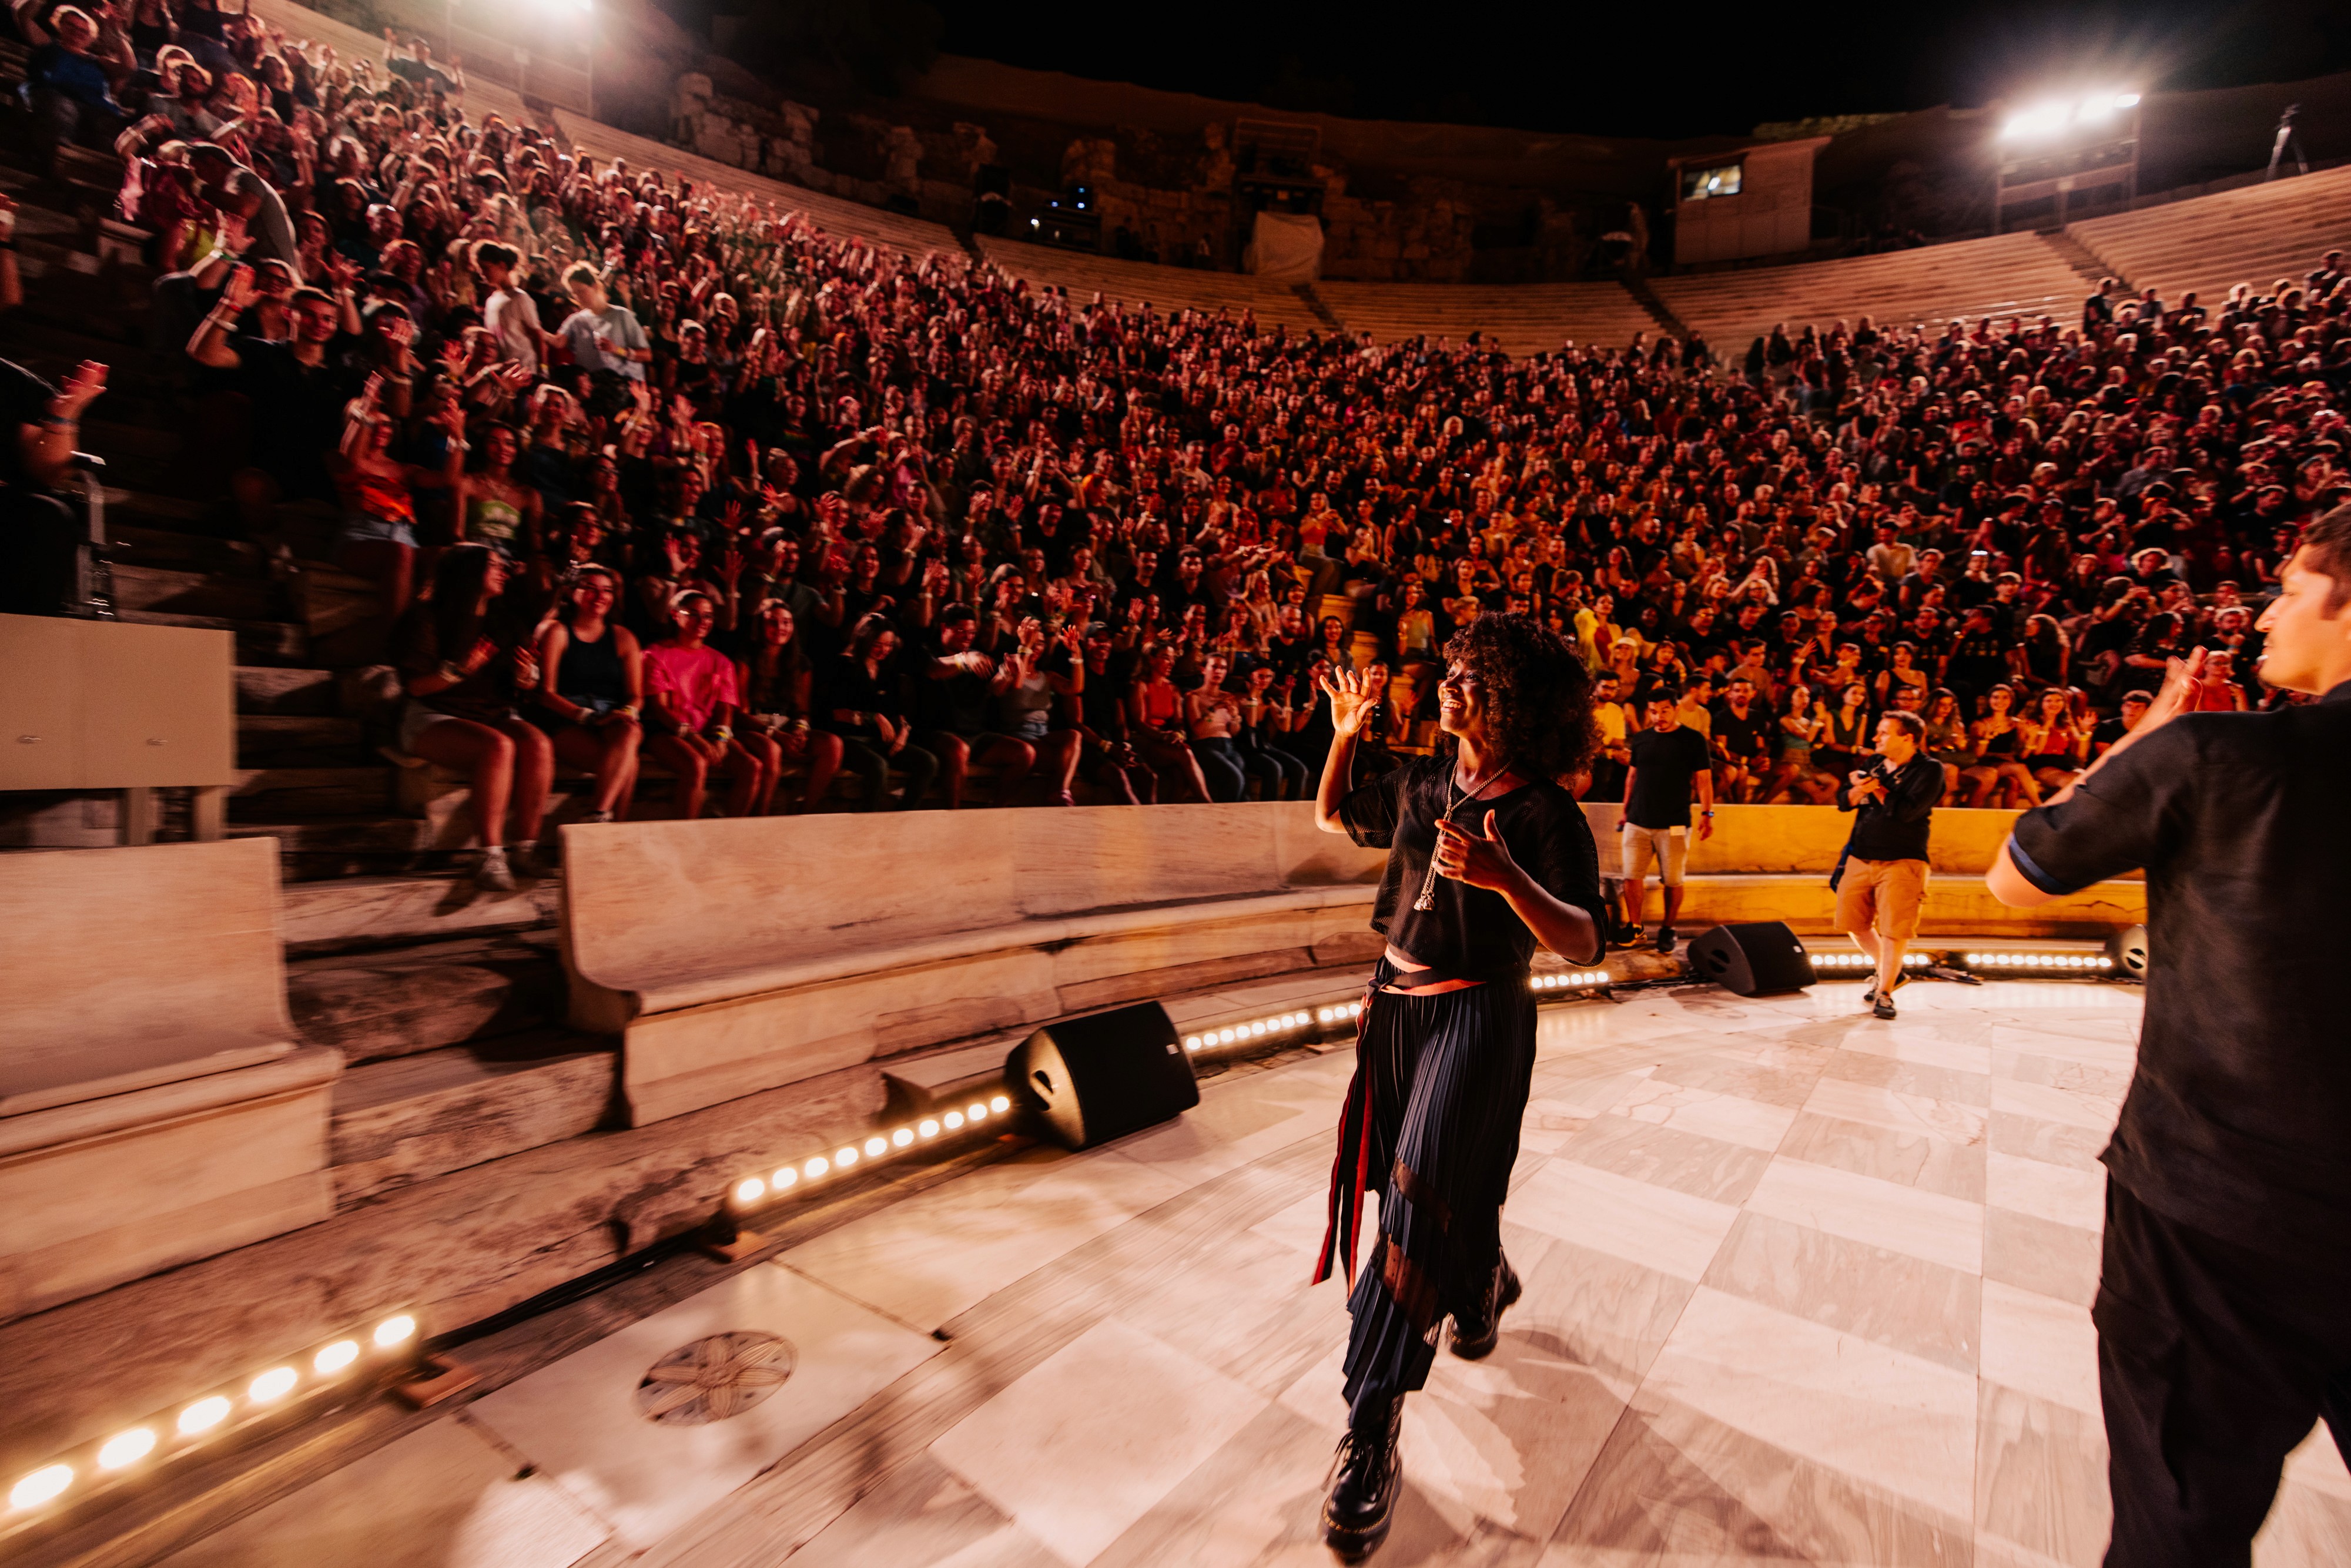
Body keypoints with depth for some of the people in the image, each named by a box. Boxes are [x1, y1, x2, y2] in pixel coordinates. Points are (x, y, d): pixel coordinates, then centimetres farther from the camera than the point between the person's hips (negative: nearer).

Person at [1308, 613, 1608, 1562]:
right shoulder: (1421, 784, 4)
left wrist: (1506, 878, -36)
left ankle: (1370, 1440, 0)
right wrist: (1346, 734, 5)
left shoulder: (1543, 813, -13)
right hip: (1395, 1007, 7)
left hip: (1475, 1020, -6)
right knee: (1444, 1194, 21)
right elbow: (1333, 816, 19)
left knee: (1424, 1200, -11)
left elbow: (1583, 945, -19)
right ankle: (1485, 1288, 54)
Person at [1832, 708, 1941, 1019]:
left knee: (1894, 930, -5)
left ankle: (1884, 992, 8)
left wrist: (1874, 788, -6)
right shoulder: (1875, 765, 13)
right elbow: (1844, 801, 7)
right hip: (1859, 858, 6)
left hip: (1900, 862, -6)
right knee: (1854, 924, 12)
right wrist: (1861, 789, -13)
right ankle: (1889, 973, 33)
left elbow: (1906, 810, -19)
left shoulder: (1929, 769, -6)